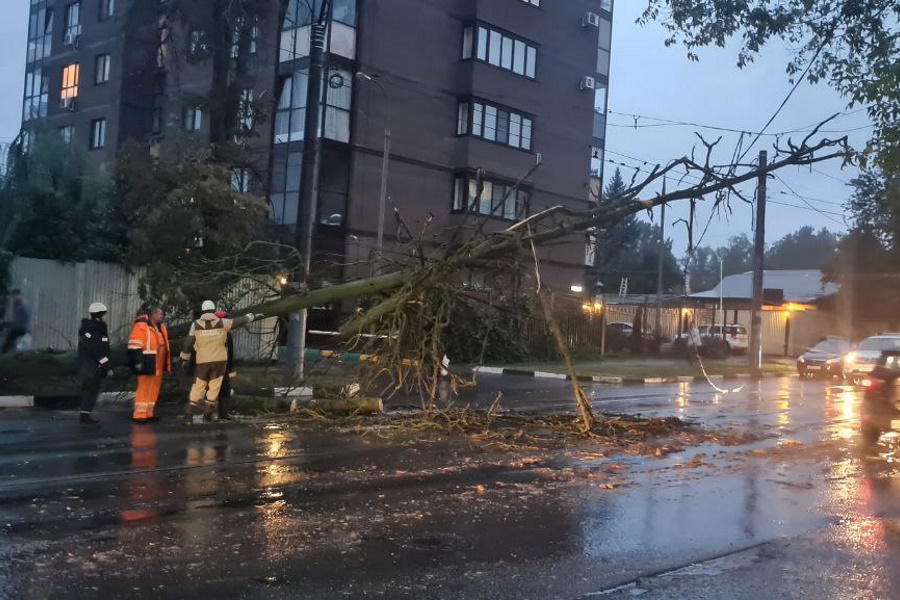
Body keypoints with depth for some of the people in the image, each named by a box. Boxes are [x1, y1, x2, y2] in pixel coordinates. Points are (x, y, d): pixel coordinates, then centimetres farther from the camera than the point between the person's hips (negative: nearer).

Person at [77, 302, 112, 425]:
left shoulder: (89, 328, 16)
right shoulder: (95, 331, -17)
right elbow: (99, 352, -22)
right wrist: (108, 367, -18)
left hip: (87, 367, 10)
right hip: (93, 368, -10)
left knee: (88, 390, 15)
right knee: (91, 390, -6)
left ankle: (84, 414, 21)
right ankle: (85, 416, -4)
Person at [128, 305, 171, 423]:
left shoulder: (161, 327, 16)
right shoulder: (141, 326, -11)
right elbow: (134, 346, -16)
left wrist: (167, 364, 24)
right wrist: (137, 362, -21)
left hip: (158, 366, 9)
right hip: (147, 364, -9)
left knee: (154, 389, 11)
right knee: (144, 389, -7)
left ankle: (149, 413, 18)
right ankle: (139, 414, -4)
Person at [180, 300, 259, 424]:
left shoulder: (196, 325, -3)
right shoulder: (222, 323, -4)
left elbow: (188, 343, 1)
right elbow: (239, 321, 8)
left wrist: (184, 357, 14)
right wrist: (251, 317, 26)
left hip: (203, 361, 0)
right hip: (220, 361, 0)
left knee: (198, 388, 6)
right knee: (214, 388, 7)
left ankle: (189, 415, 3)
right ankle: (207, 415, 8)